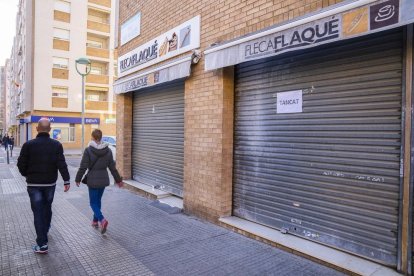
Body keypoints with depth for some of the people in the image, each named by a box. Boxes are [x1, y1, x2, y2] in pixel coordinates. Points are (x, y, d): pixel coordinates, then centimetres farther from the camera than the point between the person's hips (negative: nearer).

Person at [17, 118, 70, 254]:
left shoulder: (28, 145, -10)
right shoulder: (56, 145, -8)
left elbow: (21, 164, -5)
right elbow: (61, 164, -15)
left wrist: (27, 174, 14)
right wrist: (66, 180, -11)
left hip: (34, 184, -2)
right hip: (50, 183, 2)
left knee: (38, 212, 2)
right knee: (47, 208, 22)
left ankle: (42, 244, 1)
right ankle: (45, 229, 44)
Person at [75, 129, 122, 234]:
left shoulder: (88, 150, -13)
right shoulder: (108, 150, -1)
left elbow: (83, 167, -10)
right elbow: (112, 167, 3)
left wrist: (78, 179, 4)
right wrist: (118, 180, 12)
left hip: (93, 180, -4)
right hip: (104, 179, 4)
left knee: (93, 202, 4)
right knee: (98, 200, 20)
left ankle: (102, 220, -16)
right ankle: (95, 221, 31)